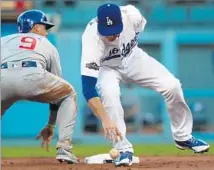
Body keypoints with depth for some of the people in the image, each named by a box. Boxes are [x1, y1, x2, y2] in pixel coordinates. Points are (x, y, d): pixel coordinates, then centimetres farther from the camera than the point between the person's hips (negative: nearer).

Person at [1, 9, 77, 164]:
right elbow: (55, 93, 39)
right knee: (69, 95, 28)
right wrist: (50, 126, 46)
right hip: (33, 76, -1)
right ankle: (64, 148, 14)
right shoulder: (48, 45, 37)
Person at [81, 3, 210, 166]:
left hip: (133, 57, 3)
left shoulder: (132, 15, -33)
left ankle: (183, 136, 13)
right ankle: (124, 150, -20)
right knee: (109, 93, -33)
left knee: (172, 86, -11)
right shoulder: (91, 37, -40)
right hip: (107, 66, -3)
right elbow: (88, 87, -45)